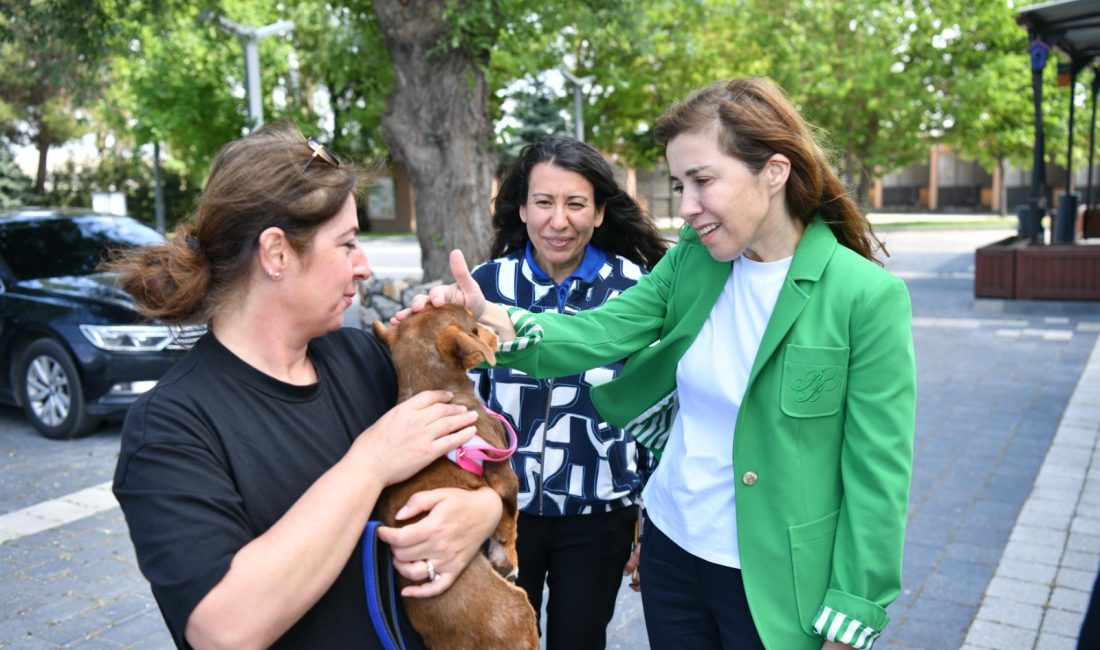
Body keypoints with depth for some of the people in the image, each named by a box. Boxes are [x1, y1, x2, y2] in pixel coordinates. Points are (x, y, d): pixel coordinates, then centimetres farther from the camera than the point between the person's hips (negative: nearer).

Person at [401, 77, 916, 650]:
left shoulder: (867, 296, -17)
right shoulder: (690, 261, -2)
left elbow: (877, 474, -14)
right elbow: (599, 334, -11)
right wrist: (495, 321, -29)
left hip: (775, 580, -4)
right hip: (671, 548, 4)